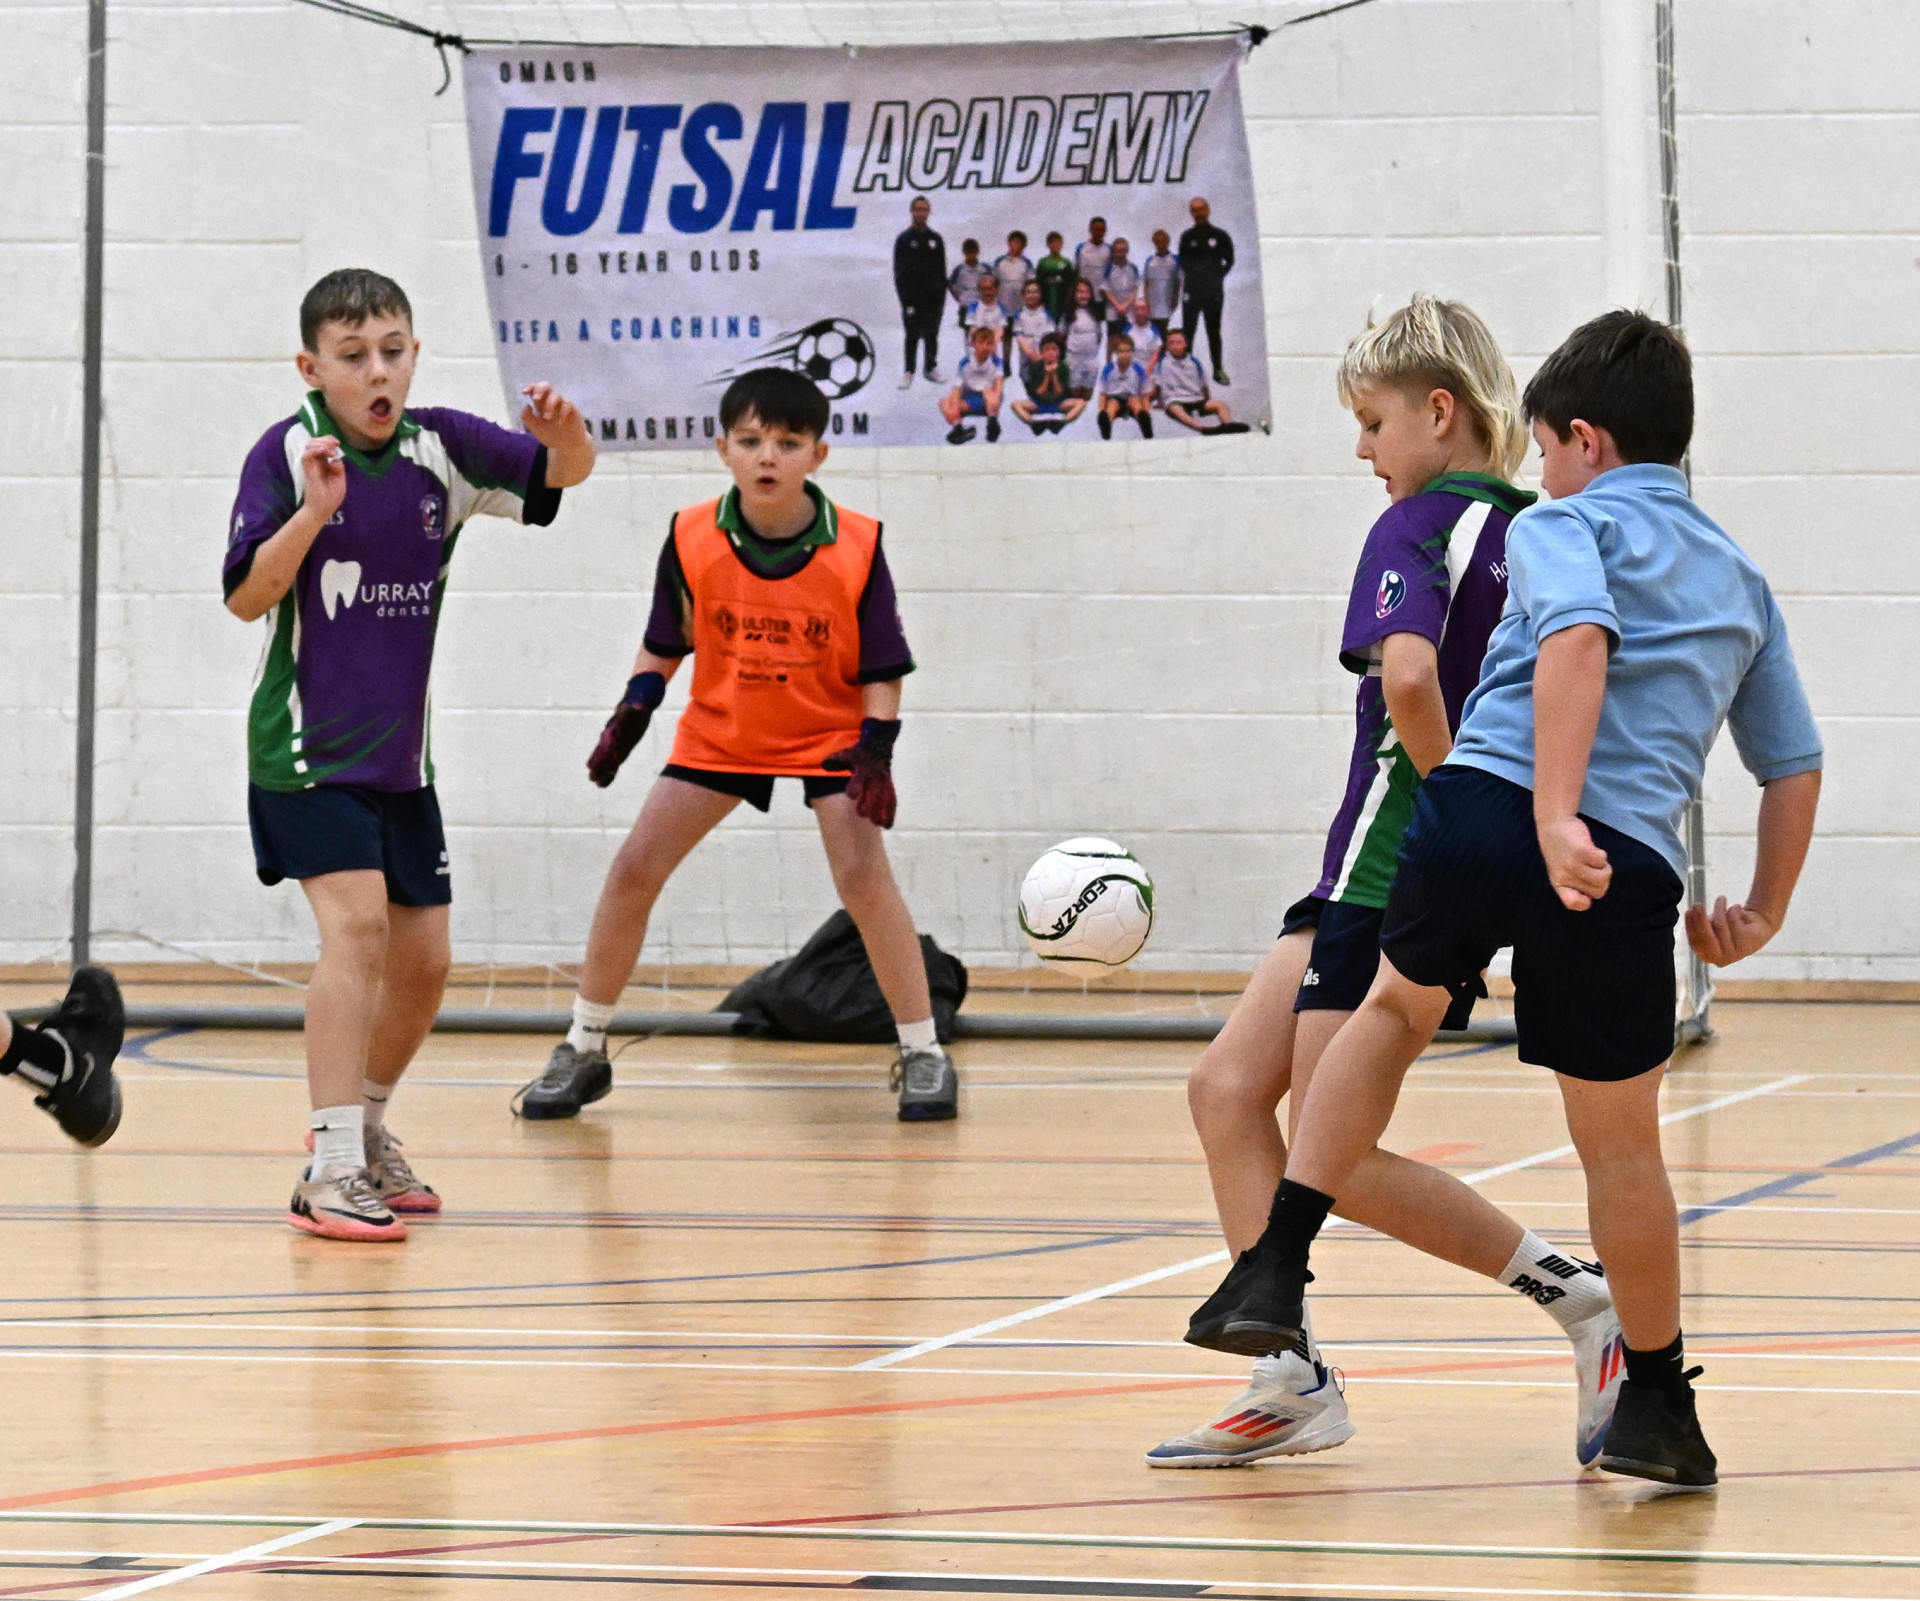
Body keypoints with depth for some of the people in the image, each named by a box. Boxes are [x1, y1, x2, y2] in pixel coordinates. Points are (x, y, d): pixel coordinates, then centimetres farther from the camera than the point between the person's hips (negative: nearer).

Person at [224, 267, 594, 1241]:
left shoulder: (441, 447, 0)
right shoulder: (287, 453, -12)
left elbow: (566, 471, 4)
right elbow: (247, 598, -15)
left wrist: (564, 431, -18)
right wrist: (314, 512, -30)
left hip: (399, 754, 6)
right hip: (306, 747, -6)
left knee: (422, 961, 11)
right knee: (357, 921, -23)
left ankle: (367, 1133, 35)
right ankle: (331, 1172, -25)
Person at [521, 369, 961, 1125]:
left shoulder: (855, 547, -20)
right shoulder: (692, 539, -15)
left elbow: (881, 669, -12)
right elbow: (665, 646, 0)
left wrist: (875, 752, -24)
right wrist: (632, 713, -13)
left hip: (830, 733, -3)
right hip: (719, 732, 3)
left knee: (863, 873, -20)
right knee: (634, 869, -2)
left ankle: (922, 1053, -6)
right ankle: (584, 1049, 13)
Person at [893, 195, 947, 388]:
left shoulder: (935, 240, 10)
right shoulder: (904, 239, 1)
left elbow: (942, 271, 13)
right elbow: (899, 270, -3)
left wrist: (941, 294, 5)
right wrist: (904, 297, -10)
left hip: (932, 296, 3)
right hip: (912, 298, -3)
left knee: (931, 334, 7)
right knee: (913, 334, 0)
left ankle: (931, 367, 15)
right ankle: (909, 371, 5)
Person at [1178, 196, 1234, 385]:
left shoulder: (1219, 236, 2)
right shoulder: (1187, 238, 5)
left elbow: (1229, 261, 9)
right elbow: (1183, 263, 11)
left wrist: (1218, 277, 2)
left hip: (1213, 292, 0)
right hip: (1192, 292, 0)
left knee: (1214, 332, 8)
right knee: (1187, 331, -1)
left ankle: (1218, 370, 14)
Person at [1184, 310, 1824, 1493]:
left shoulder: (1566, 526, 9)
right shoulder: (1739, 578, 26)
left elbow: (1579, 636, -13)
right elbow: (1794, 762, 26)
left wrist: (1553, 815, -23)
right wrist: (1765, 911, 35)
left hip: (1484, 808, -2)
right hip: (1629, 869, 2)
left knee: (1398, 1006, 26)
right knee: (1621, 1143, 15)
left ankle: (1277, 1268, 18)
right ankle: (1660, 1413, 22)